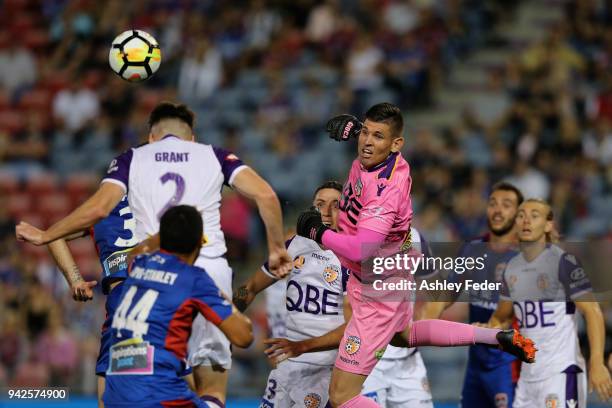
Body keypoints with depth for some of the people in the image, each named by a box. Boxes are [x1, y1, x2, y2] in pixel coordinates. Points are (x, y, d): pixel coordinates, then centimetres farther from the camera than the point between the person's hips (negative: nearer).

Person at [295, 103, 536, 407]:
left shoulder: (385, 187, -32)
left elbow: (361, 250, -41)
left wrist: (318, 232, -26)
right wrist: (353, 128, 0)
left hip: (377, 291, -10)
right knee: (406, 332, 40)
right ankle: (498, 337, 41)